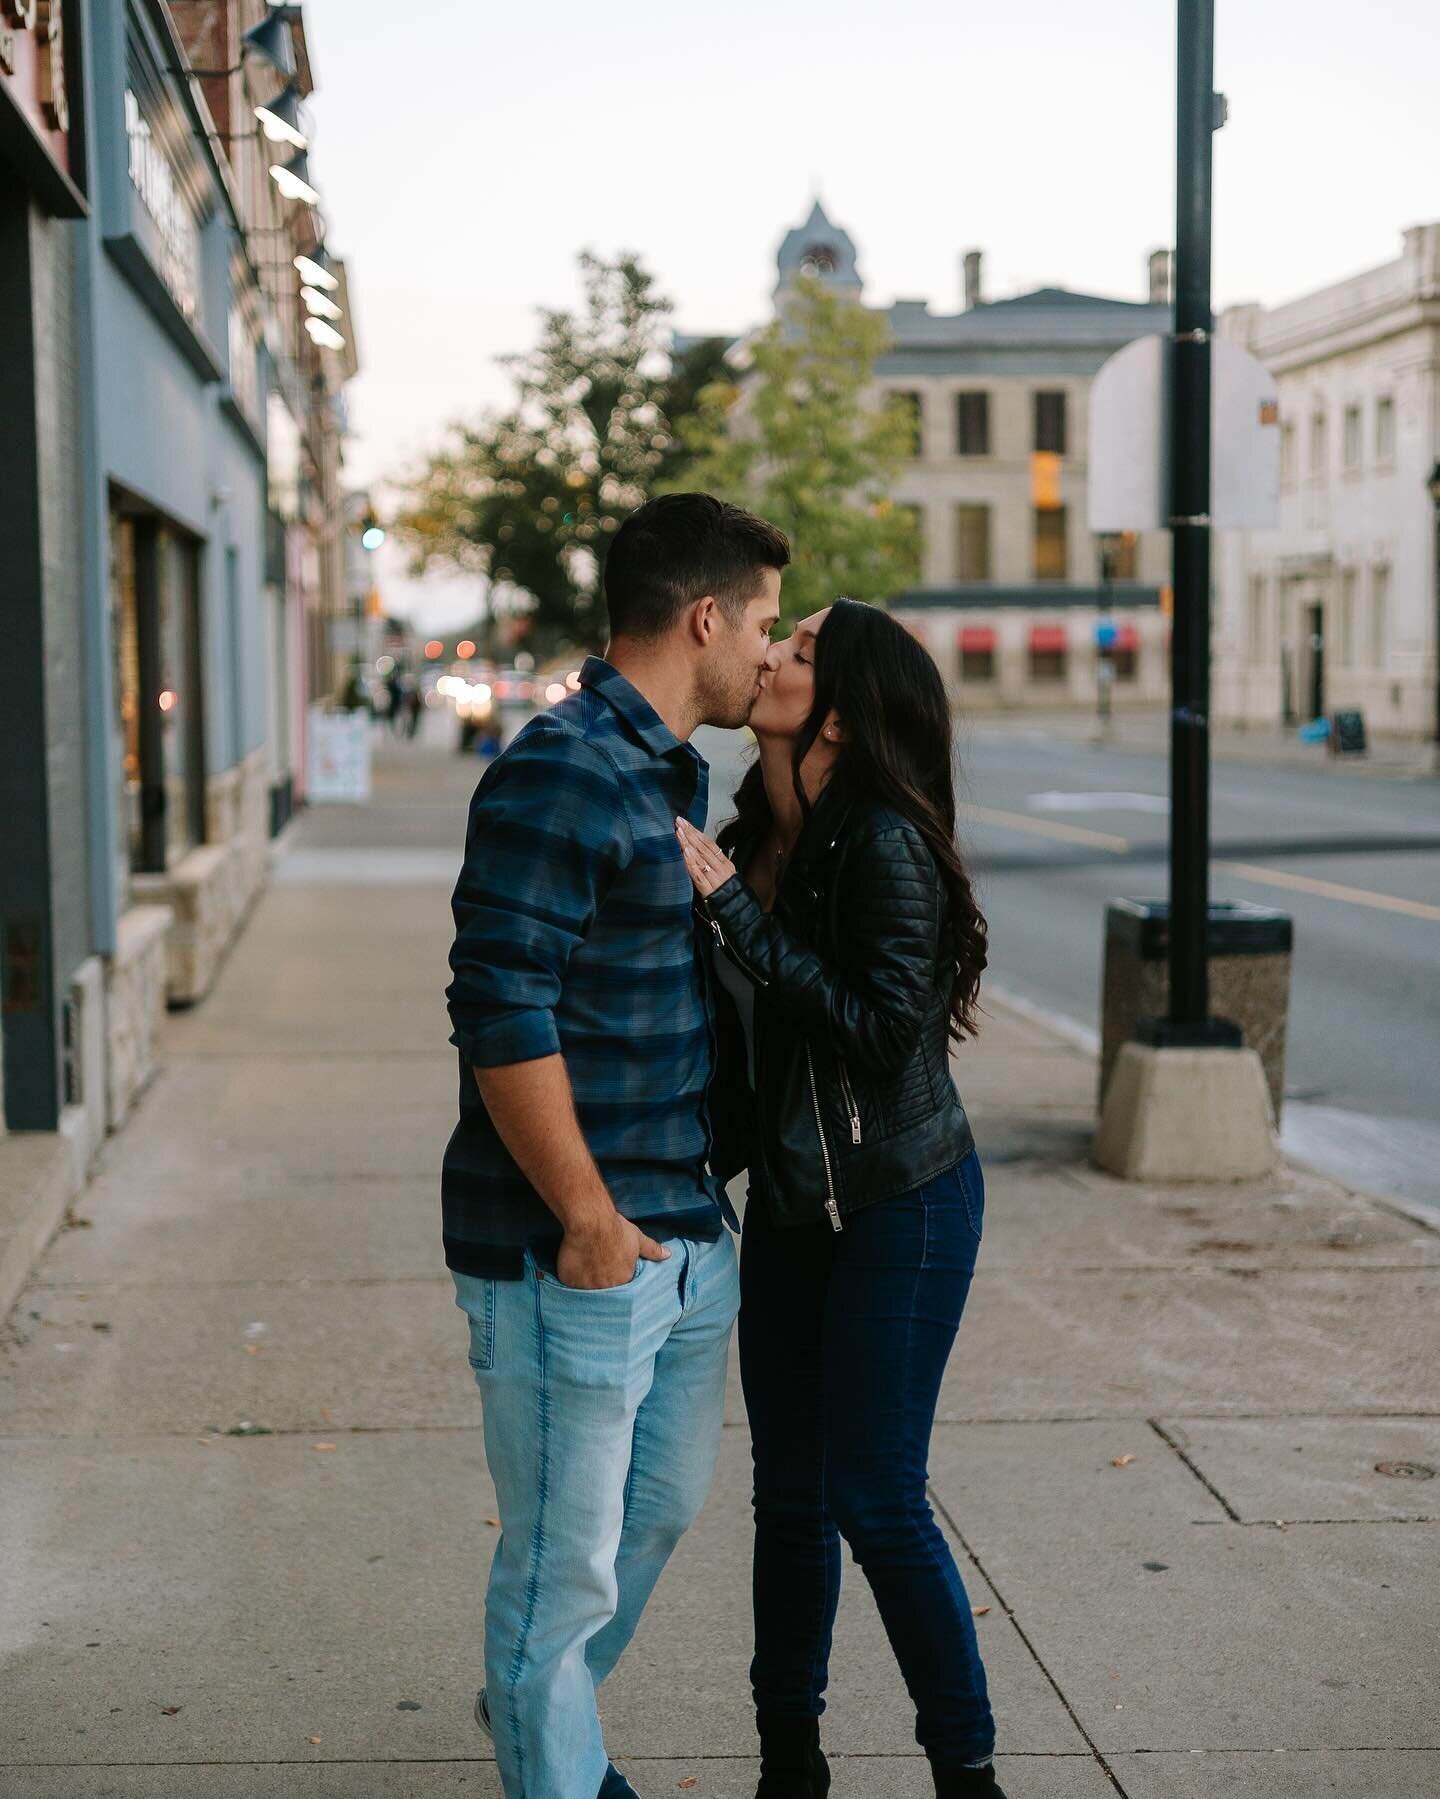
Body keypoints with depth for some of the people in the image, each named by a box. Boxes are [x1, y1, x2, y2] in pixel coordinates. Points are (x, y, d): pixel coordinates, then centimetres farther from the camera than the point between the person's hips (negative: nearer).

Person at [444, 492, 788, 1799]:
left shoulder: (677, 771, 13)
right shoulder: (559, 774, -19)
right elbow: (501, 1012, -23)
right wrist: (589, 1223, -20)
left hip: (688, 1232, 10)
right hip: (577, 1247, -10)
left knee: (665, 1502, 24)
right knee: (567, 1558, 3)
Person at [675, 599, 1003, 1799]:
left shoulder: (884, 843, -19)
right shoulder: (754, 839, 4)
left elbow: (883, 1030, -27)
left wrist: (733, 910, -25)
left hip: (901, 1203, -7)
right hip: (789, 1204, 7)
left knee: (875, 1499, -3)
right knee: (788, 1496, 12)